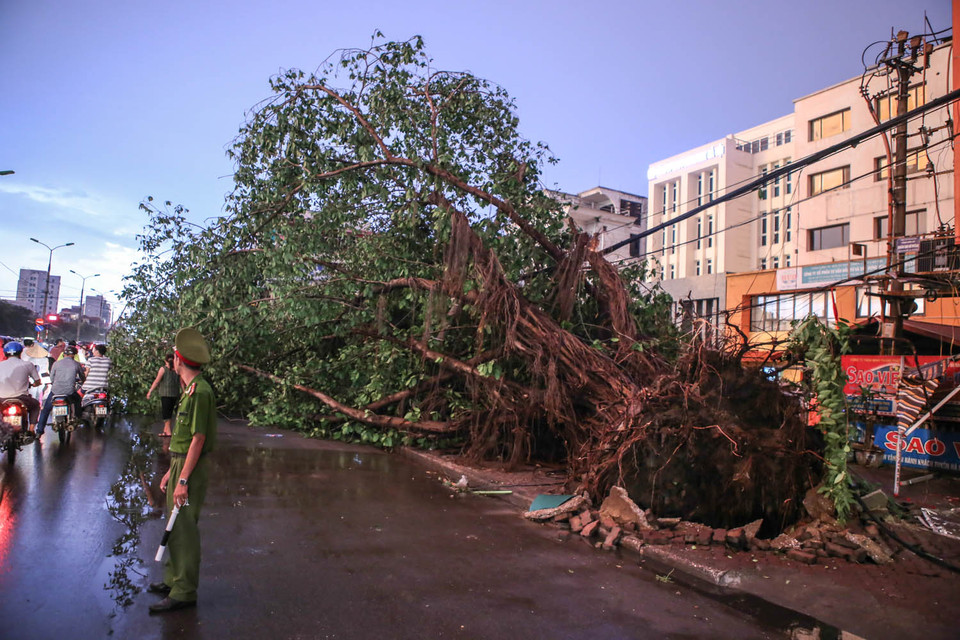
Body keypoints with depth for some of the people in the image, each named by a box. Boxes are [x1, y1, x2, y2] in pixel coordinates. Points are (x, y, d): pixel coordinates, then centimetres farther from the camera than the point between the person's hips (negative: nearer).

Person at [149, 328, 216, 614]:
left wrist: (183, 480, -22)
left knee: (184, 529, -4)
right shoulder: (190, 389, 13)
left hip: (190, 469, -10)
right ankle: (174, 579, 32)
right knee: (176, 526, 19)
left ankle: (184, 591, 5)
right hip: (180, 464, 10)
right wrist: (171, 471, 21)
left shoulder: (199, 391, -19)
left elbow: (198, 439, -21)